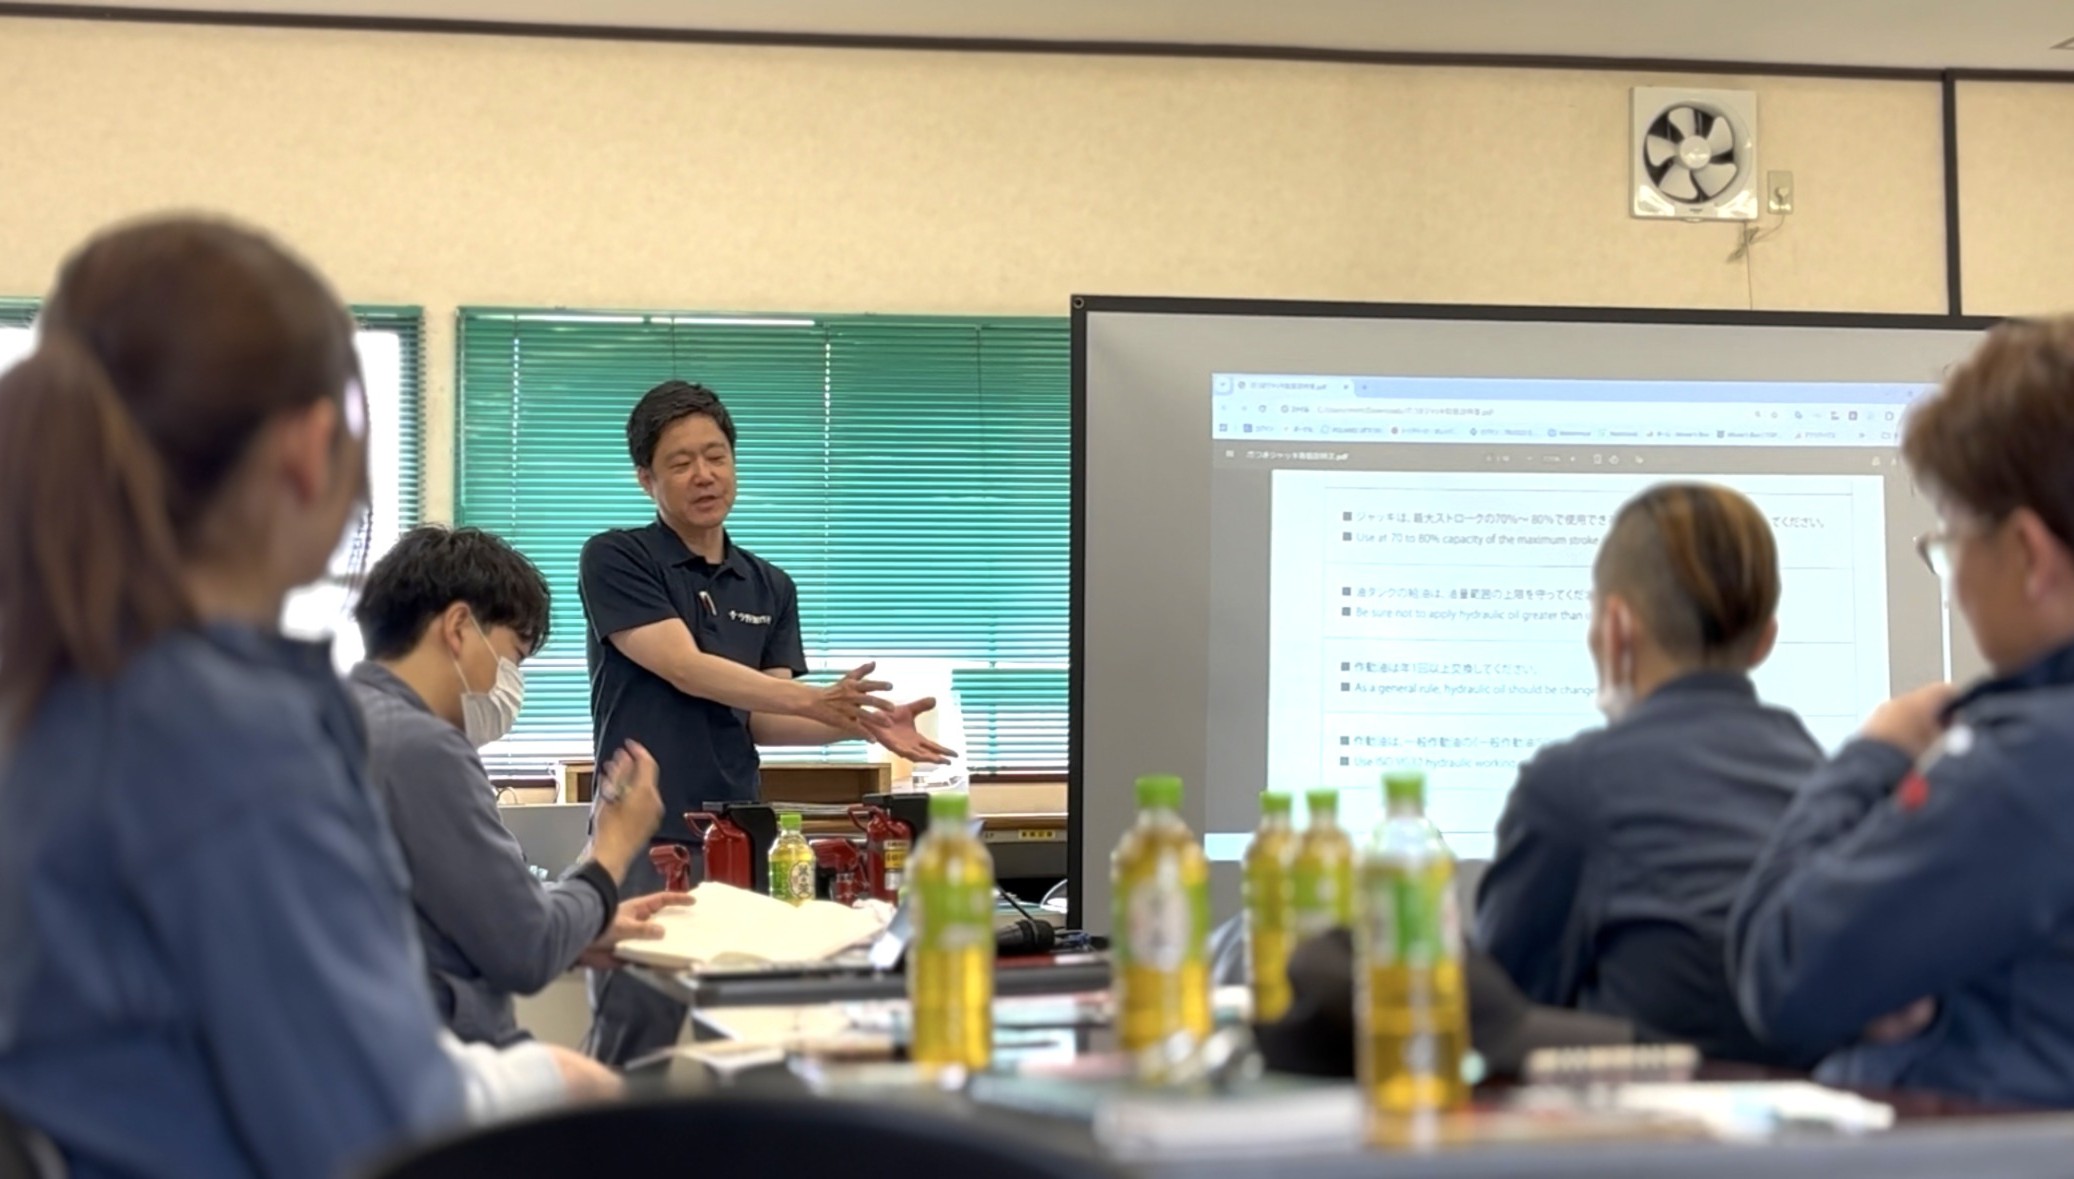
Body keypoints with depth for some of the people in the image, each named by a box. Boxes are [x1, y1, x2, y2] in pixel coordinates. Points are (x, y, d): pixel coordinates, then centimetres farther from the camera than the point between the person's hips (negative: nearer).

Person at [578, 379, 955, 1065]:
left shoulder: (769, 588, 15)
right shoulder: (616, 561, -2)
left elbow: (763, 720, 9)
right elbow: (686, 669, -12)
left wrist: (861, 724, -8)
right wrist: (816, 699, -19)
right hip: (644, 843, -5)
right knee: (630, 1057, -6)